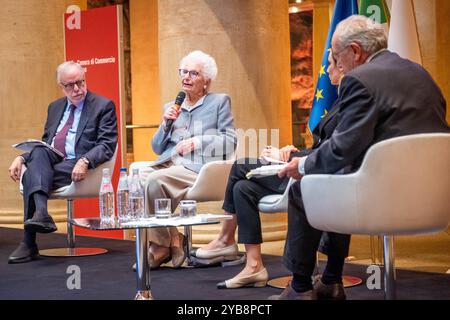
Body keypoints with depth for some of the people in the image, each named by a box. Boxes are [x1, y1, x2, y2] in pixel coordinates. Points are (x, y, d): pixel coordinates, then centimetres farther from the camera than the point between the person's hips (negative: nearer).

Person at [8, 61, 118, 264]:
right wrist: (22, 158, 1)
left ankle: (29, 244, -33)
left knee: (32, 175, -29)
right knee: (39, 152, -30)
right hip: (49, 163, 5)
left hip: (77, 168, -5)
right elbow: (44, 143, 22)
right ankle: (41, 213, -44)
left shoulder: (103, 106, 4)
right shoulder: (55, 107, 23)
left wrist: (85, 162, -27)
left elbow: (107, 145, -7)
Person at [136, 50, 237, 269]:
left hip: (198, 168, -5)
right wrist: (165, 124, 5)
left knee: (155, 180, -33)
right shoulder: (171, 107, 25)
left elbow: (230, 141, 3)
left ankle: (161, 247, -17)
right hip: (167, 164, 5)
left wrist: (197, 141, -8)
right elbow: (157, 149, 22)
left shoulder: (220, 101, 13)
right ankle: (172, 242, -17)